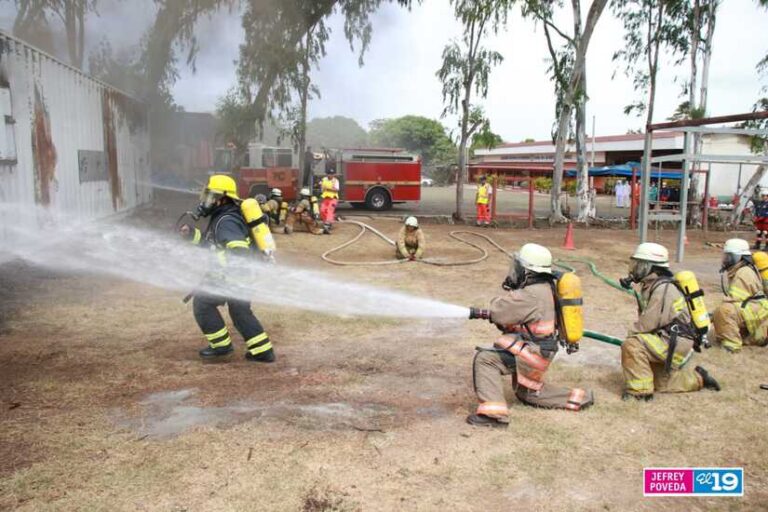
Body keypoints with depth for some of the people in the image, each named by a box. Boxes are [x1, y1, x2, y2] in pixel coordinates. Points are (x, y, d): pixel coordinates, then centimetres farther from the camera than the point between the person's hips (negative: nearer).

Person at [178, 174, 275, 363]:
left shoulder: (226, 221, -19)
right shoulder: (220, 217, 14)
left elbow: (238, 251, -32)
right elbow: (212, 242, 25)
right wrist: (192, 233, 12)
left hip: (236, 275, -10)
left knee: (202, 302, 2)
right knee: (240, 311, 18)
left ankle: (221, 345, 10)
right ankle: (262, 350, 19)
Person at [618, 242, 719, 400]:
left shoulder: (663, 289, -22)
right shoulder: (650, 286, 8)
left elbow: (647, 323, -26)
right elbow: (646, 320, 12)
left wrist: (628, 335, -14)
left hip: (675, 343, -10)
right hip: (667, 341, 10)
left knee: (632, 345, -27)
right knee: (660, 384, 17)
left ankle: (640, 390, -16)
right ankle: (698, 378, 31)